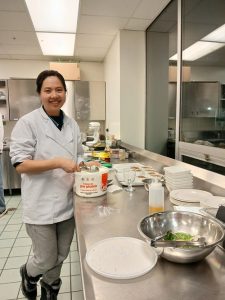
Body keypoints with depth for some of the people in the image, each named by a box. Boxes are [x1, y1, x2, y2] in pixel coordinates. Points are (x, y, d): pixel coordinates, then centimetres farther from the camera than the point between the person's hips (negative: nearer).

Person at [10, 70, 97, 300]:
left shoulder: (72, 124, 7)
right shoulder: (27, 122, -11)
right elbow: (20, 164, -15)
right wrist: (59, 162, -24)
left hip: (67, 202, 5)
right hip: (41, 205, -5)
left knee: (60, 256, 19)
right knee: (46, 260, 8)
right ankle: (28, 273, 46)